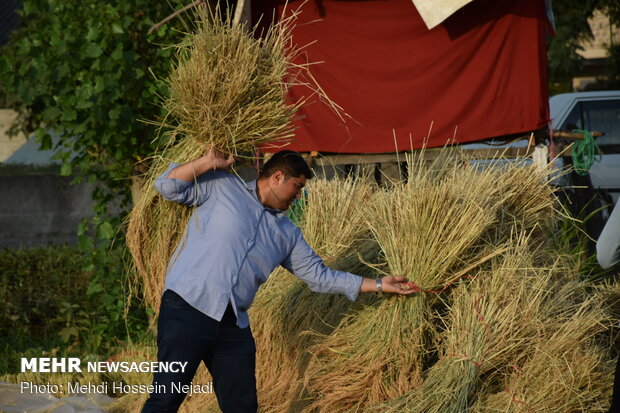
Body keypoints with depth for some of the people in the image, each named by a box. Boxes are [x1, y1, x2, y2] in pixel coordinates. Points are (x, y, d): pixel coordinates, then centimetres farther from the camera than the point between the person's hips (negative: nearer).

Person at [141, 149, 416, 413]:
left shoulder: (287, 234, 19)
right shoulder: (222, 187, 6)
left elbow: (319, 276, 21)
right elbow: (167, 187, 3)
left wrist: (378, 285, 20)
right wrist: (208, 163, -9)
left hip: (234, 325, 6)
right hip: (188, 306, -6)